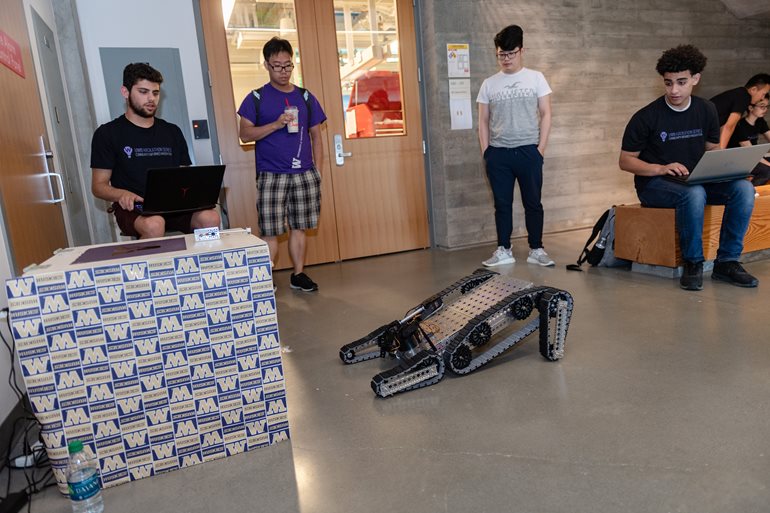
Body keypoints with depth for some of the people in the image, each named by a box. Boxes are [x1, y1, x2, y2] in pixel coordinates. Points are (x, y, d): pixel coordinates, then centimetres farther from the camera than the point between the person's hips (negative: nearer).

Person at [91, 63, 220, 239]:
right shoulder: (107, 133, 8)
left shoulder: (172, 132, 19)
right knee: (154, 225, -39)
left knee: (211, 218, -30)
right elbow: (98, 186, 5)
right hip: (134, 208, -3)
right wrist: (122, 194, -18)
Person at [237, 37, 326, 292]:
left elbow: (316, 136, 14)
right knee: (270, 231, -3)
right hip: (271, 175, -3)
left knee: (299, 227, 8)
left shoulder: (306, 97, 12)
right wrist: (276, 124, -15)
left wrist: (317, 170, 6)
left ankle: (298, 274, 19)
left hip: (304, 174, 3)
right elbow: (244, 134, -3)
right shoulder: (256, 98, 4)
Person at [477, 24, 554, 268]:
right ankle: (503, 250, 14)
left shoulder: (535, 78, 5)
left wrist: (541, 147, -5)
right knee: (502, 204, 6)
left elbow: (546, 114, 3)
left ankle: (536, 250, 13)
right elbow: (483, 121, 9)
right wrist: (485, 152, 1)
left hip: (528, 151, -1)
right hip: (498, 153, 1)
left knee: (533, 202, 3)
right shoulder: (489, 84, 8)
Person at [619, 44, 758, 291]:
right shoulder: (646, 117, -8)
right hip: (654, 184, -5)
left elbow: (713, 150, 18)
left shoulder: (706, 110, 8)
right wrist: (661, 169, -22)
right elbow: (625, 160, -7)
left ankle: (727, 261, -11)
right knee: (694, 194, -36)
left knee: (744, 188, -20)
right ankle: (693, 264, -18)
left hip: (695, 181, 5)